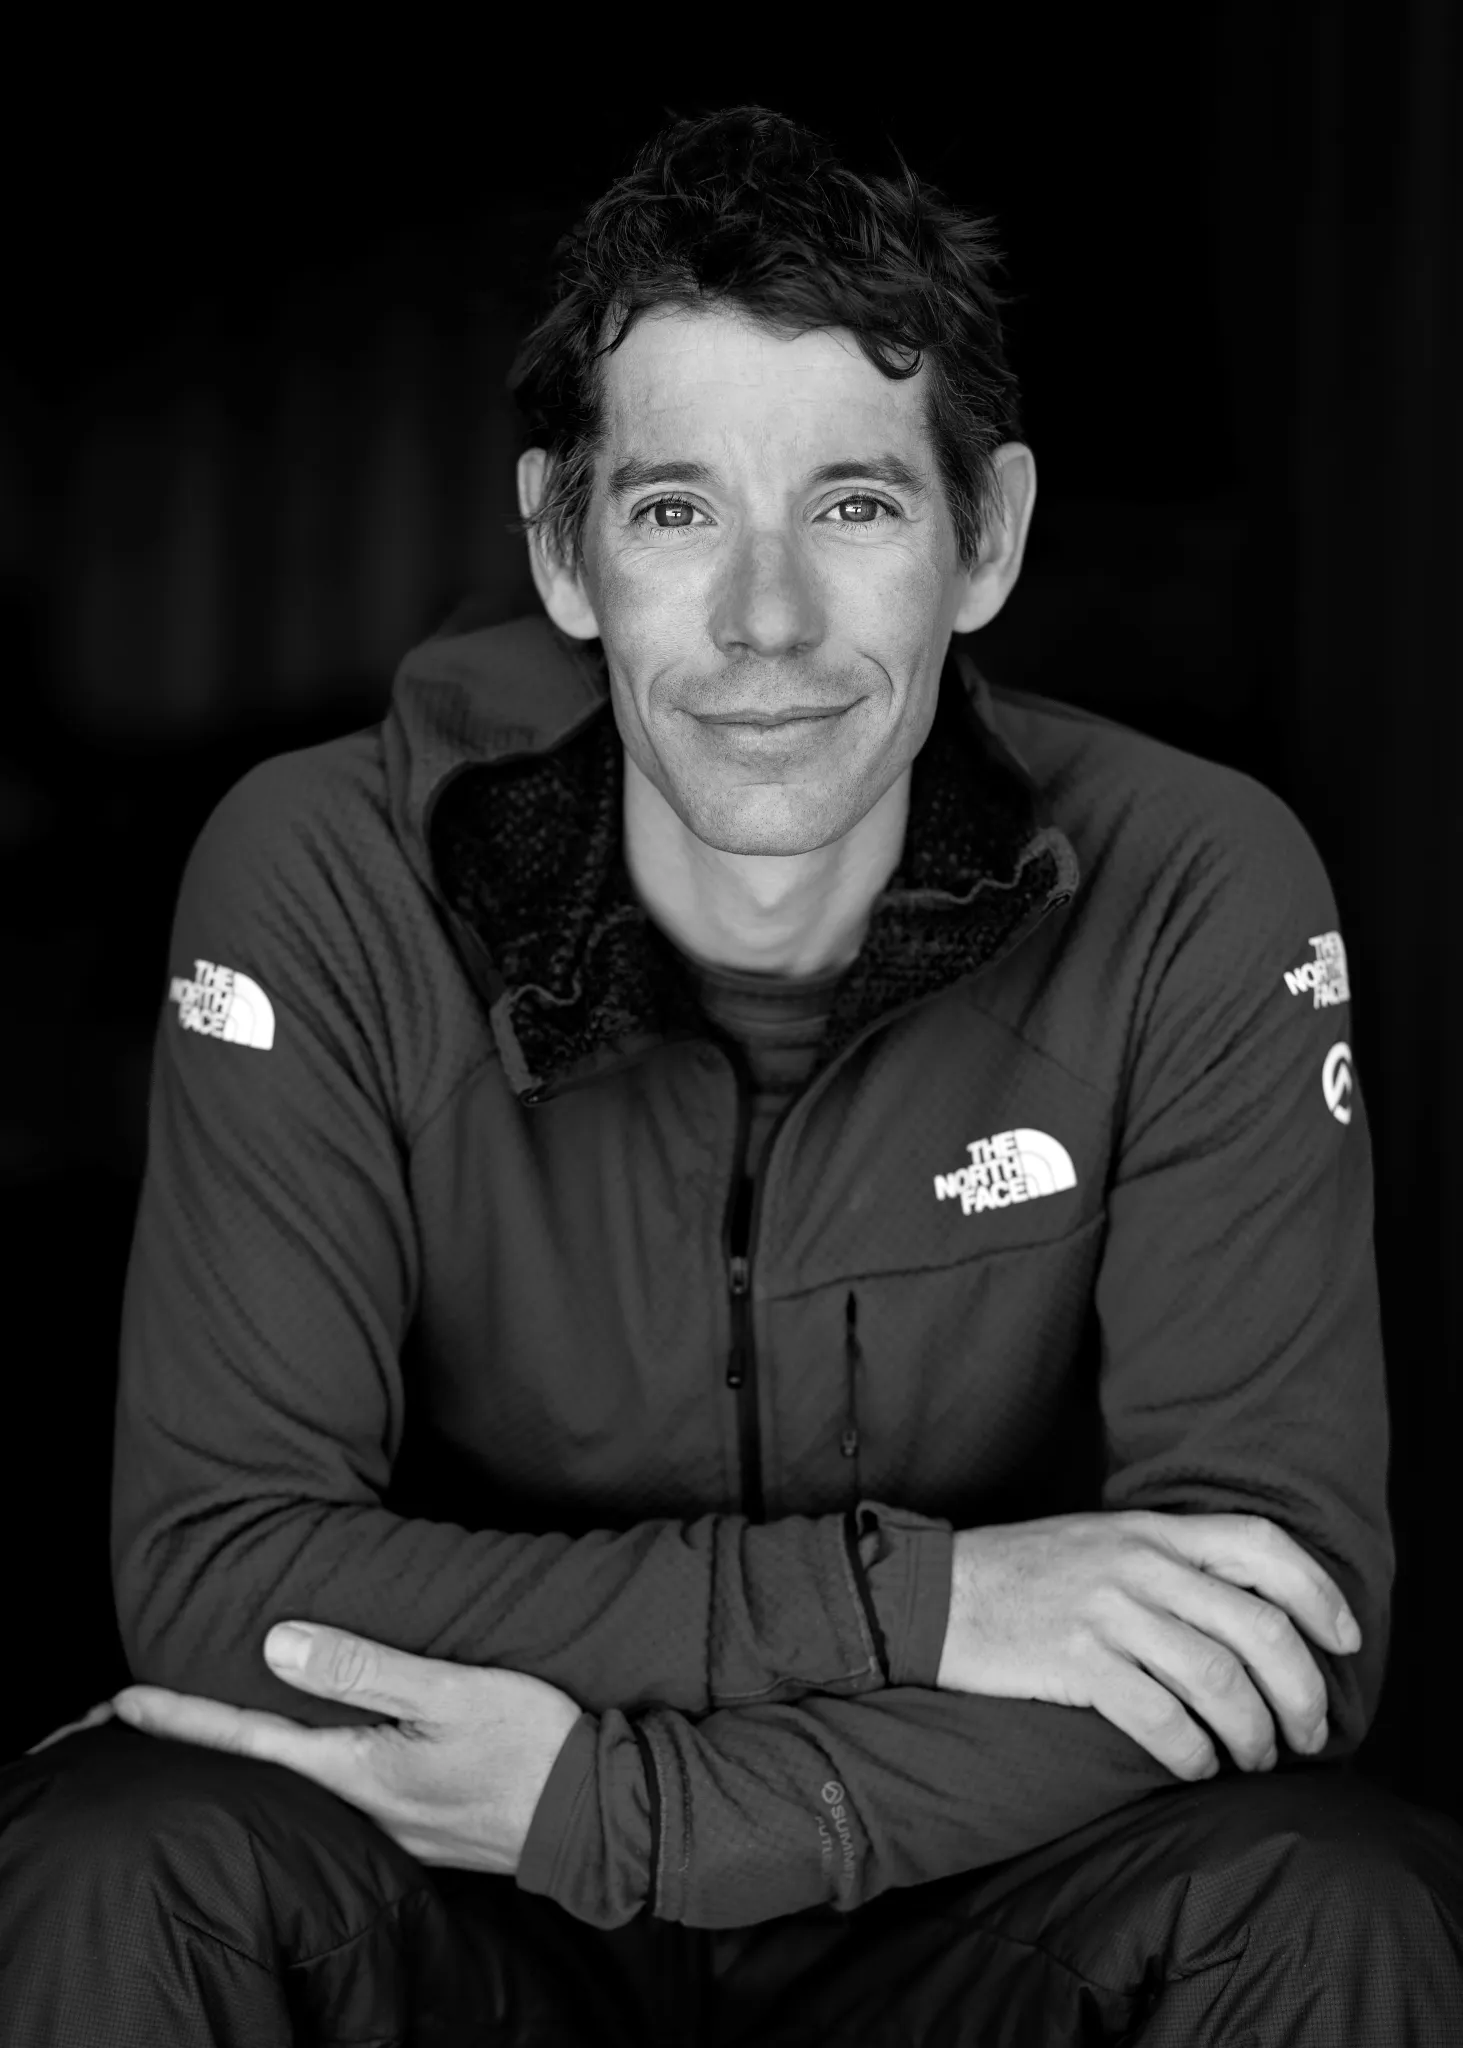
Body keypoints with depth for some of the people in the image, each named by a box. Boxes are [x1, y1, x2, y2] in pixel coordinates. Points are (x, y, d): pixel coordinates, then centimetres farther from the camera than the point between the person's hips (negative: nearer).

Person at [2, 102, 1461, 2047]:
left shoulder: (1197, 896, -13)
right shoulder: (325, 881, -13)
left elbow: (1292, 1611, -19)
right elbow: (208, 1569, -19)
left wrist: (614, 1806, -27)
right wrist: (899, 1594, -27)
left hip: (973, 1891, 1)